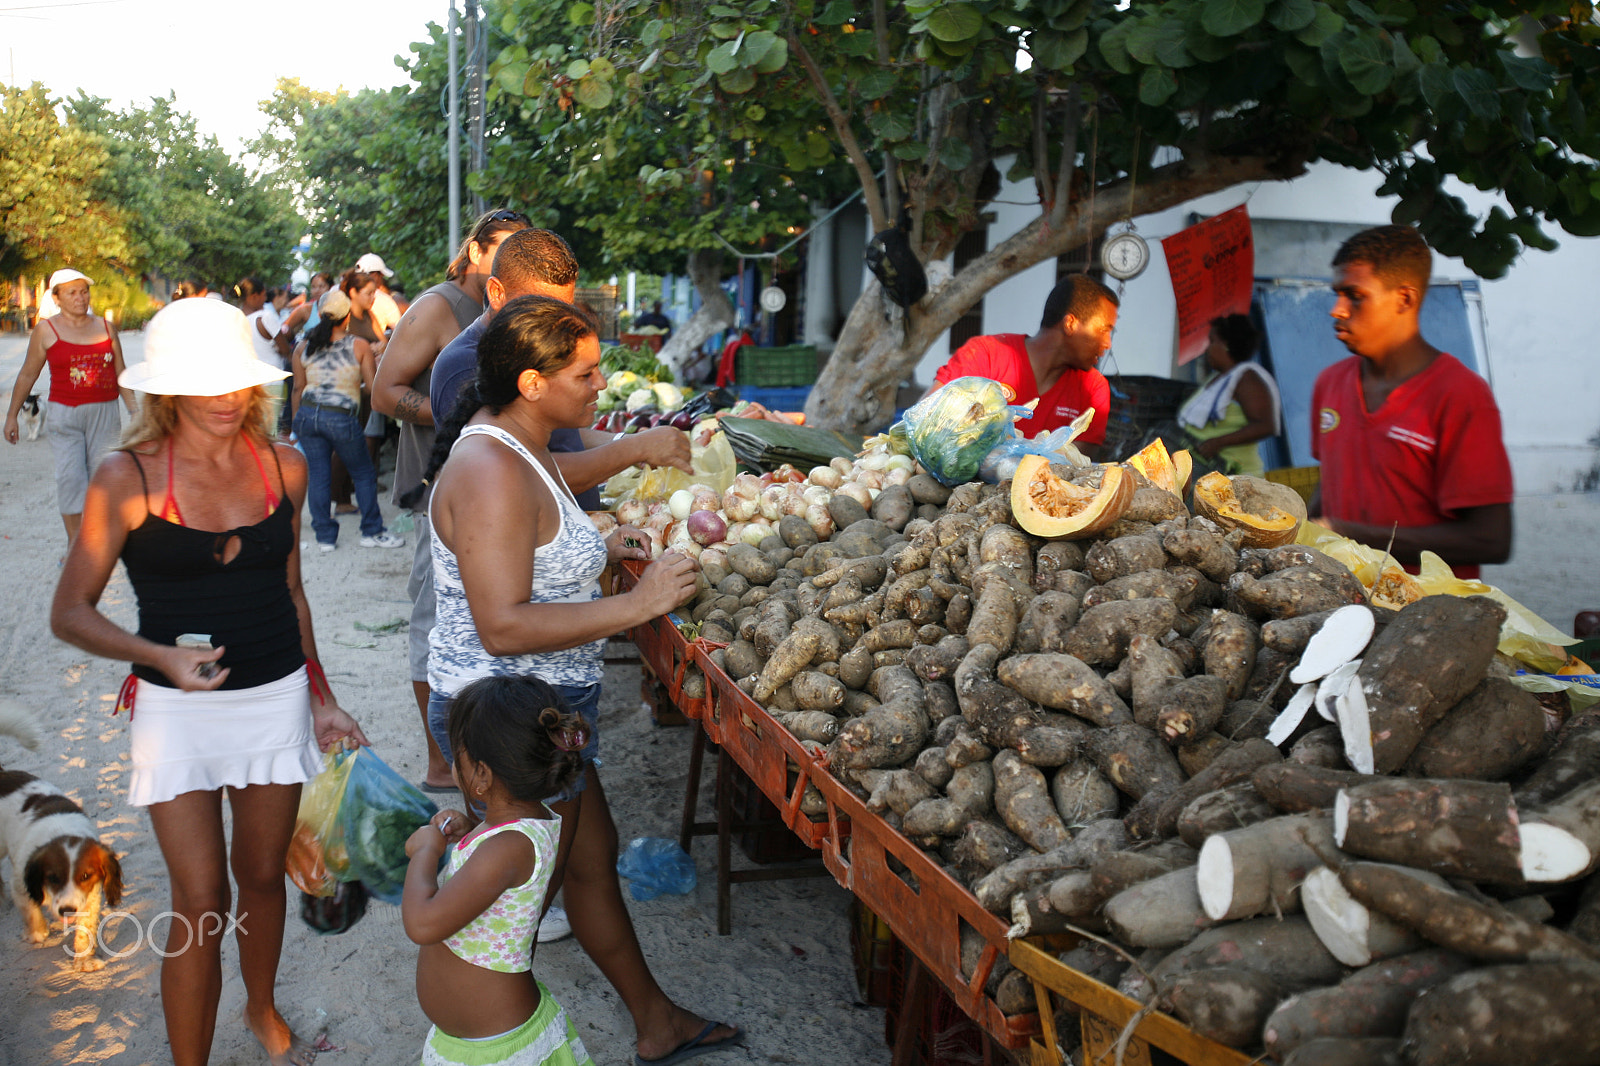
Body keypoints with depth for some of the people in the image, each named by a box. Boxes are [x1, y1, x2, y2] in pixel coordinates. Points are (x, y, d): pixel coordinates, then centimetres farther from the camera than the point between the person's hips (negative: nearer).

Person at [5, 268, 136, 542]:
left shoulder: (105, 327, 9)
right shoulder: (46, 330, 2)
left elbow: (121, 374, 14)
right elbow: (27, 375, 9)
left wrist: (133, 411, 10)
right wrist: (11, 415, 11)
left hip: (105, 413, 2)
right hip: (64, 414, -2)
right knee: (70, 477, -9)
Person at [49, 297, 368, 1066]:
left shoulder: (284, 467, -1)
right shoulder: (128, 478, -12)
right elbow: (70, 613, -7)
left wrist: (321, 698, 12)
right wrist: (162, 656, -24)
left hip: (279, 696, 3)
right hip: (179, 708, -3)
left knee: (262, 876, 18)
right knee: (201, 905, -2)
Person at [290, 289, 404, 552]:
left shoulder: (303, 347, 6)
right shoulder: (359, 346, -3)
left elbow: (298, 389, 11)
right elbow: (372, 386, -2)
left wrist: (296, 422, 21)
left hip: (307, 414, 3)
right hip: (341, 417, -3)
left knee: (319, 476, 10)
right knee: (363, 474, 12)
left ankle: (325, 536, 14)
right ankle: (372, 532, 16)